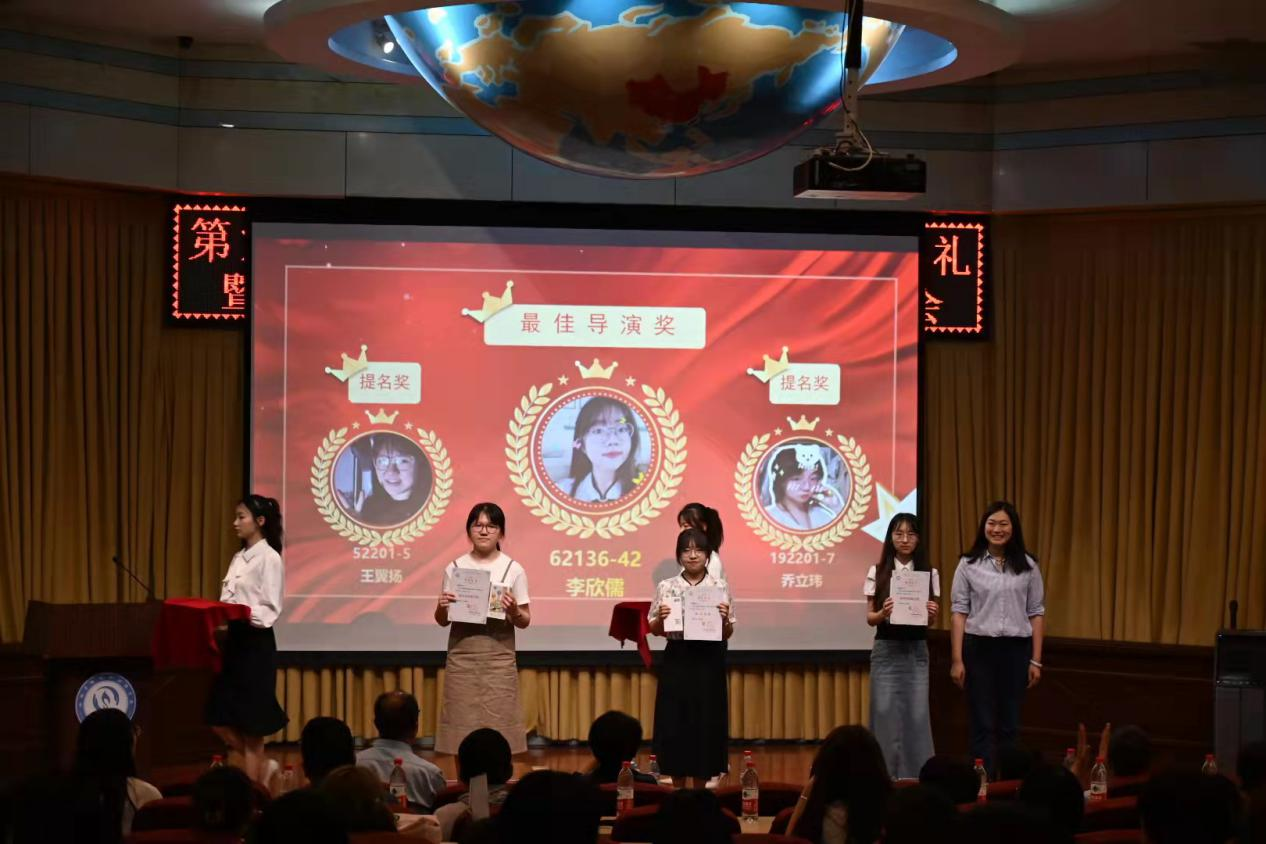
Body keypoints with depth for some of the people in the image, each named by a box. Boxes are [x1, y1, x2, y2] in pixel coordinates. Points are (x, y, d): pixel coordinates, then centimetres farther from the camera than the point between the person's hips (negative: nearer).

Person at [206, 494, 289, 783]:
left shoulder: (269, 557, -10)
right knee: (220, 719, 6)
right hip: (235, 642, 8)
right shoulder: (239, 558, 14)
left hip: (256, 643, -8)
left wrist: (240, 617, -27)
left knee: (249, 722, -2)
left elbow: (270, 610, -15)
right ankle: (261, 767, 22)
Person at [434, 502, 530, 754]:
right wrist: (442, 607, -12)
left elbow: (525, 622, 4)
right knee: (462, 724, -1)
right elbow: (442, 621, 10)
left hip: (498, 657, -1)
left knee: (497, 724, -4)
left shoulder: (513, 570, 2)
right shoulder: (455, 568, 6)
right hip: (462, 655, 1)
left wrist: (514, 611, -18)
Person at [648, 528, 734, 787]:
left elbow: (727, 634, 3)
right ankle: (679, 791, 15)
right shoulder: (665, 587, 2)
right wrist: (661, 617, -14)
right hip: (677, 661, 0)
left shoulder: (720, 587, 1)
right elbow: (654, 630, 7)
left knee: (706, 724, 2)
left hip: (709, 661, 0)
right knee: (675, 724, 2)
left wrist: (724, 619, -17)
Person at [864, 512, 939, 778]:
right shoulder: (877, 572, 1)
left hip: (916, 651, 1)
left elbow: (931, 621, 8)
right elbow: (870, 618, 1)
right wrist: (882, 613, -20)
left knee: (917, 715, -1)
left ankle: (915, 776, 9)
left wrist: (931, 613, -14)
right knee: (885, 713, -4)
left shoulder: (930, 574, 5)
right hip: (886, 650, -1)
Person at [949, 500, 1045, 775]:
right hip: (979, 648, -1)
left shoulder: (1028, 566, 4)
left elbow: (1036, 613, 6)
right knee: (982, 724, 1)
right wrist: (957, 659, -6)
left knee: (1009, 724, 6)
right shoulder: (969, 564, 0)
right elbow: (959, 612, -1)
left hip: (1016, 649, 1)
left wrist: (1036, 660, 2)